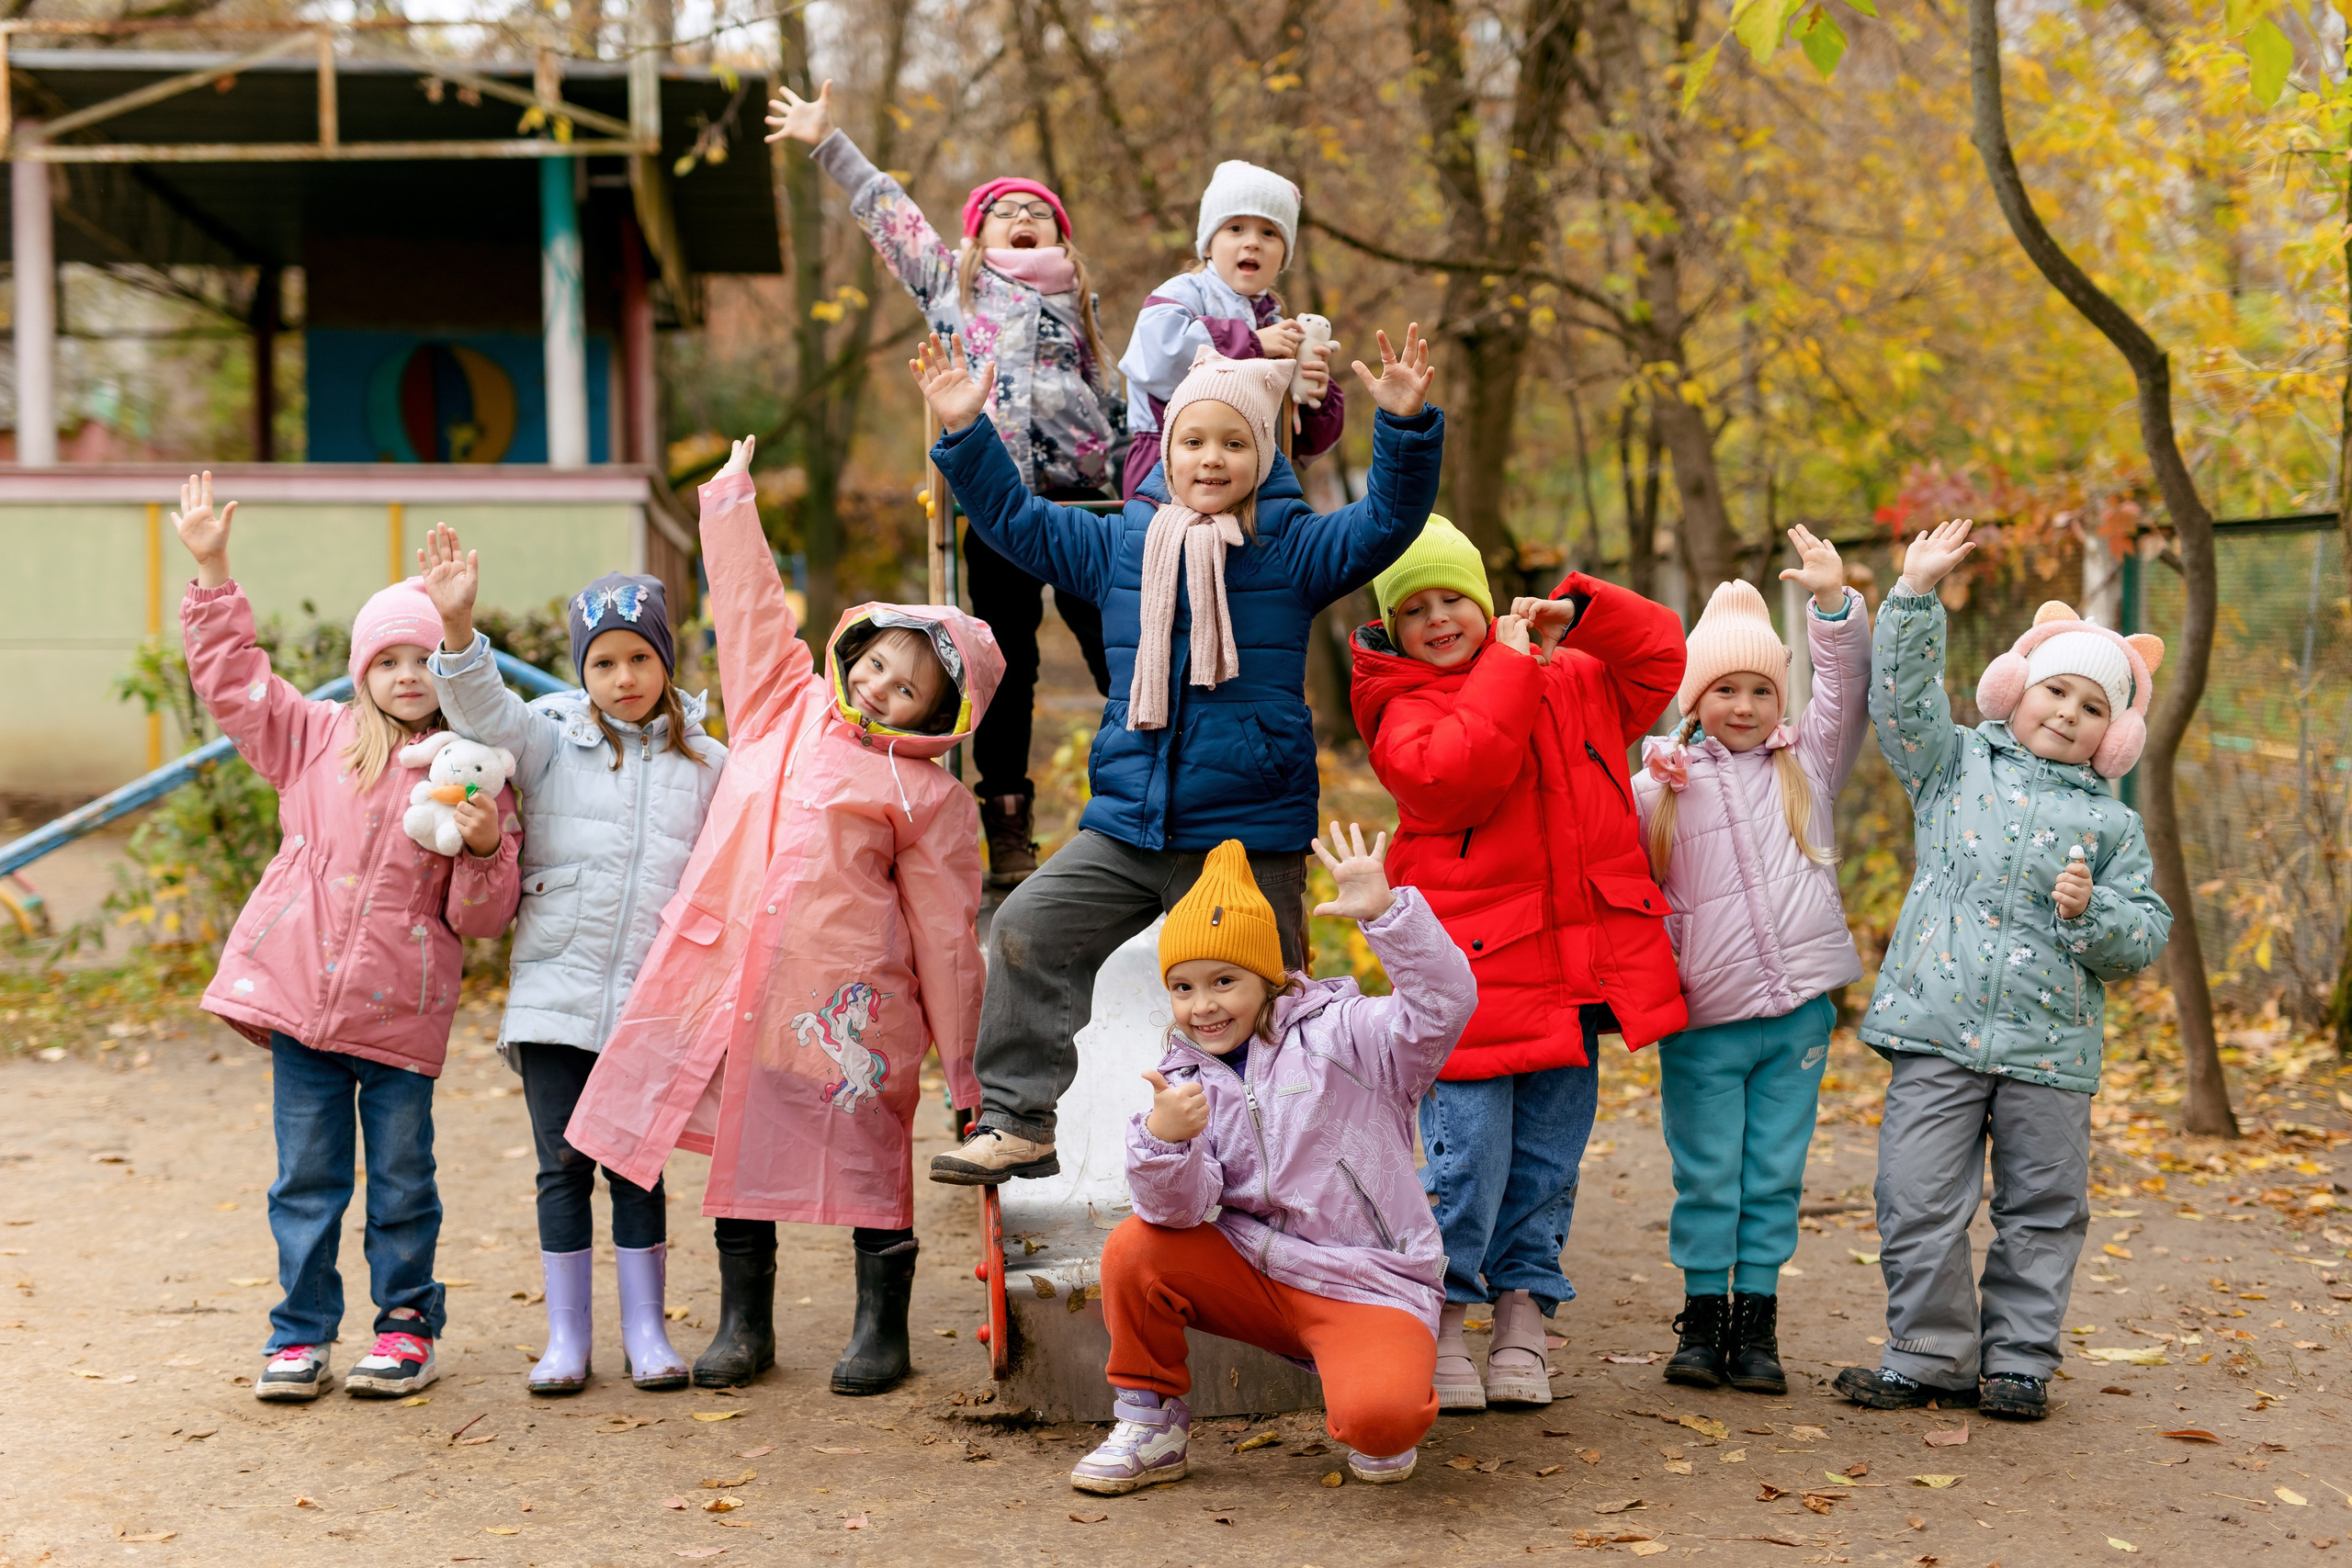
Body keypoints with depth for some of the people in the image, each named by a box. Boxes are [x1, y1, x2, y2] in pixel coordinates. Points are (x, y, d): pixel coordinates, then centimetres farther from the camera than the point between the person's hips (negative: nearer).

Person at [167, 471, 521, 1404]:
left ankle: (407, 1322, 23)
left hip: (401, 1006, -1)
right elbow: (232, 678, 9)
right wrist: (212, 572, 3)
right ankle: (303, 1333, 19)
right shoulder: (315, 739, 6)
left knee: (401, 1176, 7)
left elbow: (480, 919, 0)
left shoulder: (475, 774, 0)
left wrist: (486, 848, -19)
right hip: (301, 991, 2)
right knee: (306, 1175, 8)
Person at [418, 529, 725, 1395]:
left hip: (652, 1000, 0)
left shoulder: (705, 765, 8)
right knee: (564, 1167, 4)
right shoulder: (551, 741, 4)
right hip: (555, 992, 0)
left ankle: (645, 1332, 18)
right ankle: (566, 1338, 14)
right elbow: (482, 709, -13)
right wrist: (457, 627, -29)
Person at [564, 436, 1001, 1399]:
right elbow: (750, 606, 16)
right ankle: (743, 1323, 24)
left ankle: (881, 1326, 20)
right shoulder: (781, 706, 10)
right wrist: (731, 500, 15)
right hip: (736, 984, 4)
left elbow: (944, 935, 0)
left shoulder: (927, 796, -2)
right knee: (741, 1150, 11)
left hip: (846, 1002, -4)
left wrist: (965, 1065, 0)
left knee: (867, 1157, 4)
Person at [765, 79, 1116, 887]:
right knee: (1007, 663, 1)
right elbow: (886, 211, 20)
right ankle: (1008, 828, 6)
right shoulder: (954, 283, 16)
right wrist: (827, 142, 22)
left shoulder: (1076, 301, 20)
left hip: (1084, 494, 1)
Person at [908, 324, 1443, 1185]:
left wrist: (1406, 425, -27)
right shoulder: (1119, 545, 8)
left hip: (1249, 837, -3)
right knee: (1027, 929, -6)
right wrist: (964, 432, 4)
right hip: (1126, 825, 3)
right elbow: (1014, 518, 13)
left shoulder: (1291, 551, -2)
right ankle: (1015, 1123, 4)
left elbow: (1387, 522, -13)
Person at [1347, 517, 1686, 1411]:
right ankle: (1439, 1331, 9)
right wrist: (1510, 667, -17)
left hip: (1579, 969, 5)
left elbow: (1659, 657, 17)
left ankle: (1521, 1322, 23)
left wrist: (1579, 612, 2)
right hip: (1471, 975, -5)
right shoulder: (1405, 709, -4)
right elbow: (1451, 775, -23)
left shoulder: (1573, 681, 14)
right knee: (1468, 1161, -5)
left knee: (1547, 1161, 12)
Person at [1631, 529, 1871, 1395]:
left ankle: (1756, 1321, 15)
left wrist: (1834, 600, -15)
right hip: (1703, 1019, -1)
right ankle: (1703, 1316, 16)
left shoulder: (1806, 764, 9)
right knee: (1706, 1176, 3)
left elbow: (1846, 691, -3)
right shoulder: (1658, 786, 4)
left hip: (1798, 1012, 1)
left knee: (1775, 1176, 6)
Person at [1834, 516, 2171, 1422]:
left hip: (2049, 1047, 1)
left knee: (2043, 1212, 7)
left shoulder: (2111, 822, 10)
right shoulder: (1957, 765, 12)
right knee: (1920, 1202, -2)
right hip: (1938, 1031, -1)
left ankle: (2018, 1362, 20)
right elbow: (1901, 699, -1)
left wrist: (2092, 911, -12)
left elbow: (2148, 935, 8)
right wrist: (1915, 596, -8)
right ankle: (1932, 1355, 12)